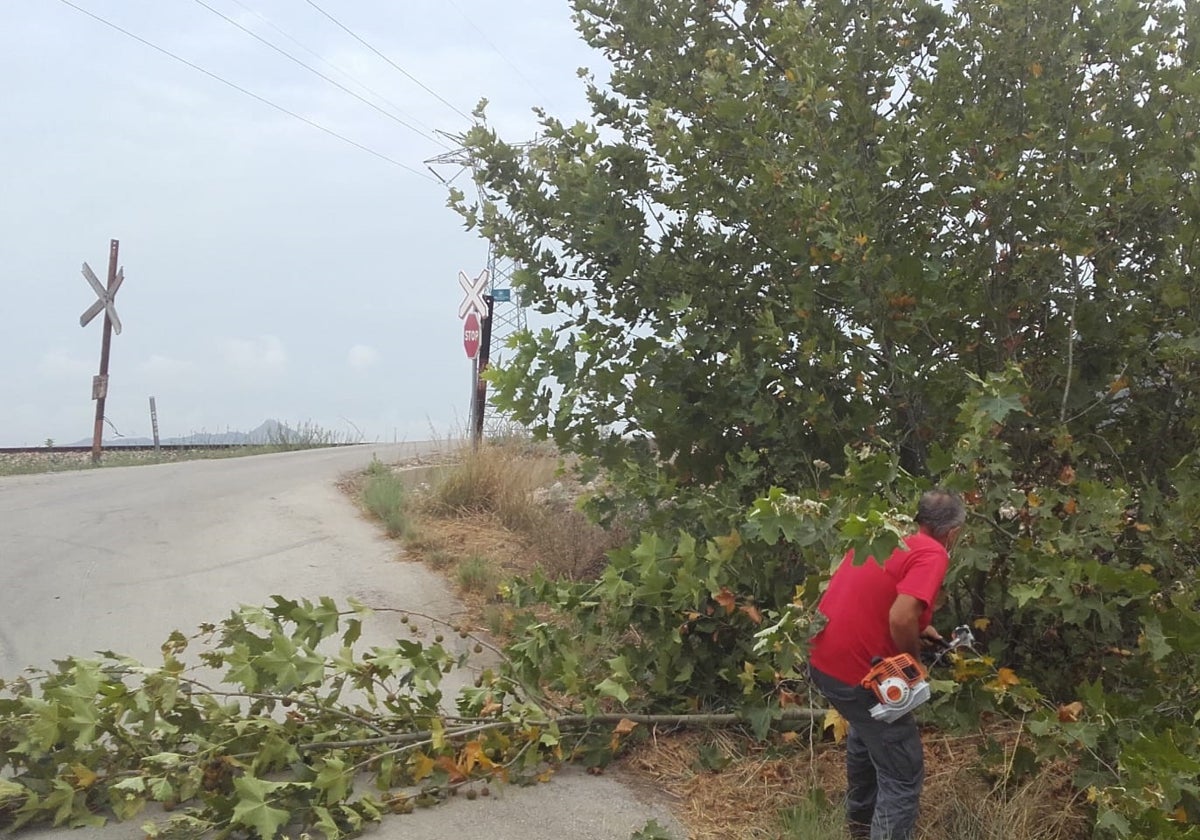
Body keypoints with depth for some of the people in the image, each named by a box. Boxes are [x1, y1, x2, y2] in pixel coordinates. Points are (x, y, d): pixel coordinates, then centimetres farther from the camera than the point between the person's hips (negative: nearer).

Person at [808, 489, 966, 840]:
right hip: (858, 671, -9)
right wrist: (914, 660, -9)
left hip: (823, 659, 9)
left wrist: (919, 630, 25)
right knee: (903, 773, 2)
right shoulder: (932, 553, -14)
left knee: (867, 732, 33)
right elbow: (901, 619, -28)